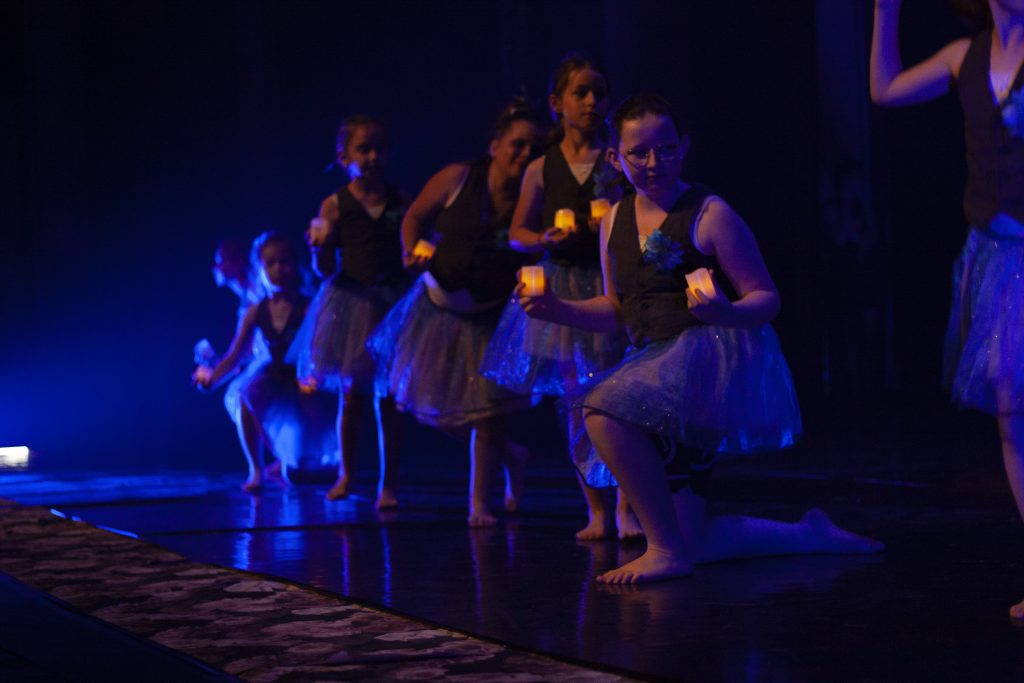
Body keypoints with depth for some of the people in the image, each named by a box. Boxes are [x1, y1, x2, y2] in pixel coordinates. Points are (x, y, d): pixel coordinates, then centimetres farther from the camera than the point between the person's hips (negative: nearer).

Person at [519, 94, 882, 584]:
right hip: (659, 366, 8)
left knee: (604, 409, -34)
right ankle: (807, 535, 29)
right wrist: (558, 310, 3)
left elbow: (766, 298, -9)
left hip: (720, 356, -8)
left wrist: (726, 313, -30)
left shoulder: (709, 215, -9)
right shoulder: (614, 222, 10)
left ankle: (666, 552, -23)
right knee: (690, 541, 7)